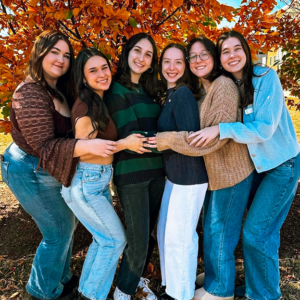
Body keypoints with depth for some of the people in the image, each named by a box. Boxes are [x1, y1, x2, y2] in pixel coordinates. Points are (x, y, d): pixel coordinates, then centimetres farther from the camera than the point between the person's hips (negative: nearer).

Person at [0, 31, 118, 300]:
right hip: (31, 173, -9)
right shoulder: (30, 93, -22)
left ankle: (61, 277, 43)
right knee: (59, 231, 5)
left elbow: (64, 133, 6)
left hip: (48, 171, 9)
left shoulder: (60, 90, 7)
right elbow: (43, 146, -28)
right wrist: (87, 146, -40)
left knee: (65, 224, 20)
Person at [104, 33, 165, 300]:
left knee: (148, 232, 17)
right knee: (138, 238, 3)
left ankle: (137, 277, 42)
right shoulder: (117, 90, -9)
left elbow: (156, 129, 12)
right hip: (131, 174, -6)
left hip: (156, 170, 7)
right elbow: (130, 136, -18)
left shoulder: (149, 91, 13)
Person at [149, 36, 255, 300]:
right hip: (214, 171, 9)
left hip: (230, 172, -9)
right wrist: (166, 138, -3)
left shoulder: (224, 85, -18)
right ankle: (213, 273, 44)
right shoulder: (201, 90, 11)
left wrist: (169, 140, -26)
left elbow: (219, 134, -26)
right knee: (210, 228, 21)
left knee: (218, 232, 5)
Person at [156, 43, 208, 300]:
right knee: (165, 233, 19)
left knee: (179, 237, 4)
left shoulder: (183, 94, -17)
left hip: (189, 176, -9)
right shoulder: (170, 94, 12)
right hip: (174, 174, 10)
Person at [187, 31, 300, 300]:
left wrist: (221, 130, -32)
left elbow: (265, 128, -26)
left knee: (255, 233, -3)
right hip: (256, 165, 5)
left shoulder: (266, 77, -17)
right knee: (265, 232, 14)